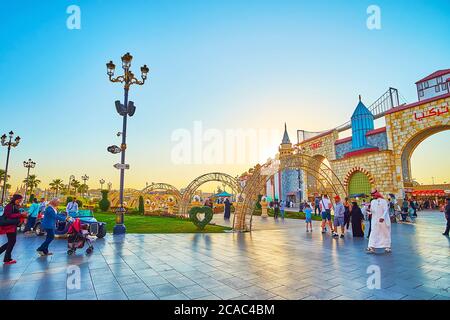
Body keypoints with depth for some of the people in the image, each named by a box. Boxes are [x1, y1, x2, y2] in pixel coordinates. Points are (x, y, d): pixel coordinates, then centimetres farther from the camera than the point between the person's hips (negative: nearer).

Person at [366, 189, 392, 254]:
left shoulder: (383, 201, -7)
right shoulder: (372, 202, 11)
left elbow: (386, 210, -13)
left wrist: (383, 217, -27)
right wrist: (369, 210, -9)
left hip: (383, 220, -4)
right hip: (375, 221, 4)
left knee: (385, 233, 8)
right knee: (373, 234, -4)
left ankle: (387, 247, 22)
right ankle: (371, 247, -7)